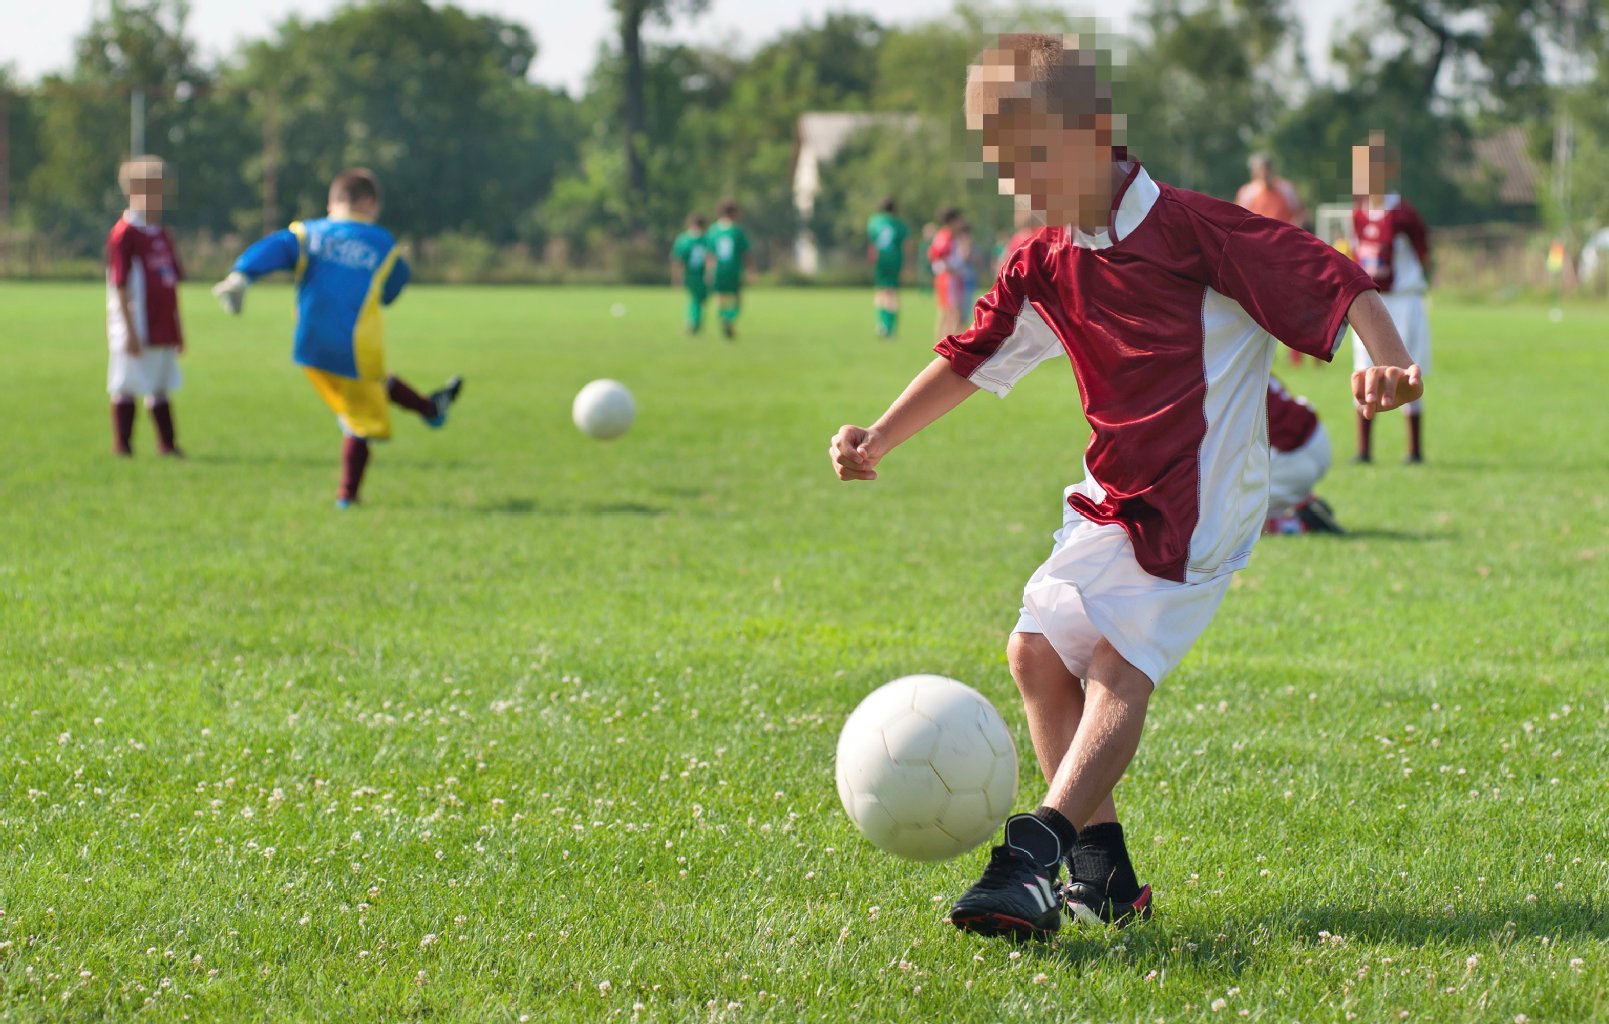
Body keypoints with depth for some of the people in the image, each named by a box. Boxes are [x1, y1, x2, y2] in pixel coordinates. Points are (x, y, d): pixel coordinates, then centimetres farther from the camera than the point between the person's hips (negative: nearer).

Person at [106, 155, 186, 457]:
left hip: (163, 330, 8)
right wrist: (130, 330, -18)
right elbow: (120, 286, -14)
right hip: (137, 331, -8)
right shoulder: (124, 234, -11)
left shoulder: (162, 236, 14)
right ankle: (122, 445, 2)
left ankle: (167, 444, 17)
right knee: (127, 387, -2)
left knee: (161, 388, 12)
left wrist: (177, 330, 18)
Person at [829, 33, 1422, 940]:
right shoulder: (1045, 268, 6)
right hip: (1114, 497, 8)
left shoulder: (1194, 231, -15)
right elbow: (972, 359, 16)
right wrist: (879, 439, 7)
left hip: (1198, 501, -8)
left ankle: (1038, 858, -32)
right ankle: (1103, 872, 7)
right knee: (1039, 649, 2)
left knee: (1119, 663, -20)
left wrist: (1388, 361, -32)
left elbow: (1332, 279, -17)